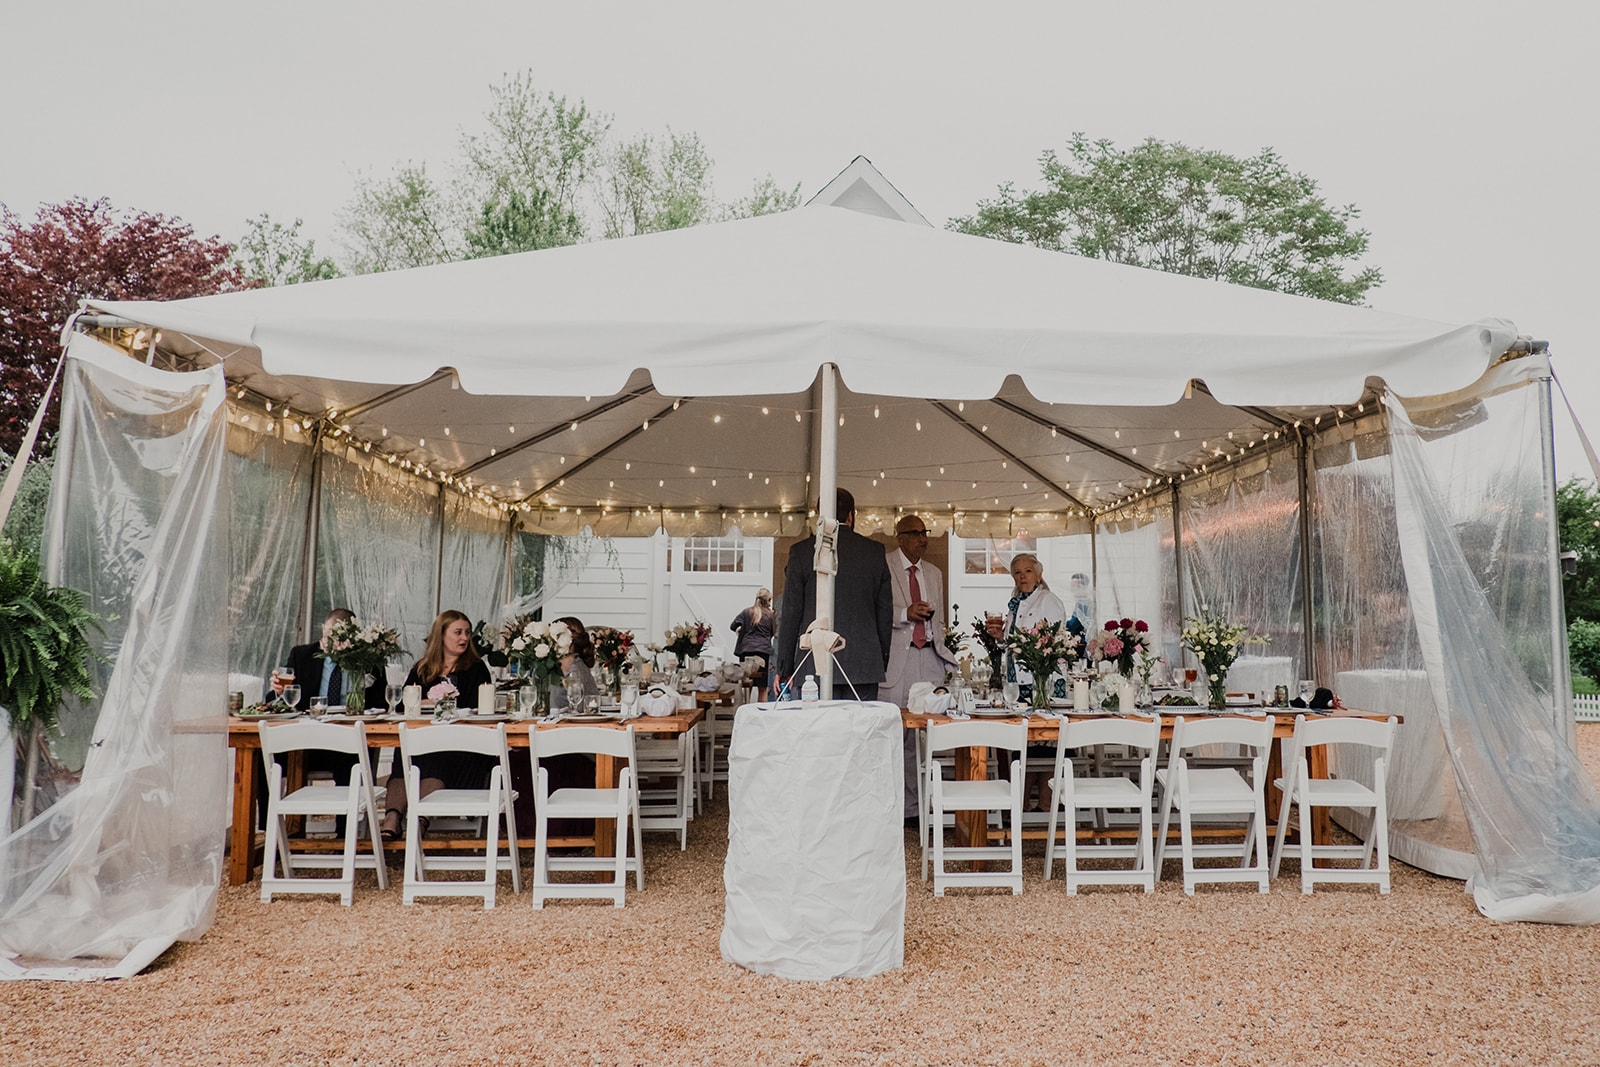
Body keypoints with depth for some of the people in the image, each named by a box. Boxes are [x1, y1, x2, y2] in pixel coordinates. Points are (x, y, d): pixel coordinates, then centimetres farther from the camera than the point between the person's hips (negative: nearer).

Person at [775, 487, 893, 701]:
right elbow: (885, 612, 10)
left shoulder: (801, 551, 1)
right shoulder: (875, 551, 7)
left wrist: (784, 669, 7)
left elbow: (791, 613, 1)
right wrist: (881, 663, 18)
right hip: (864, 667, 2)